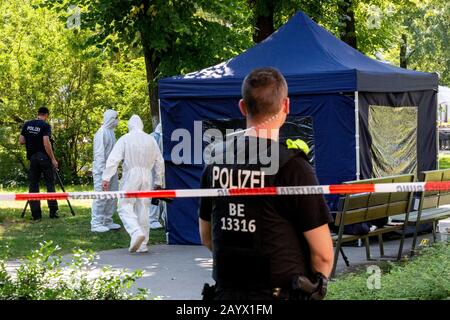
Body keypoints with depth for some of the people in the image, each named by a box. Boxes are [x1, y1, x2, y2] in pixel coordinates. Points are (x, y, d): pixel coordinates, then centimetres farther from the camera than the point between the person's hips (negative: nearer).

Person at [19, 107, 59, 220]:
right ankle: (53, 211, -3)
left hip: (32, 157, 4)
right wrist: (53, 159, -12)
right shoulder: (46, 126, -8)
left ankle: (36, 214, 1)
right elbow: (46, 143, -17)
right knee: (50, 183, 4)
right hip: (44, 157, -4)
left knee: (33, 185, 5)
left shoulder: (27, 125, 6)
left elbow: (21, 141, 5)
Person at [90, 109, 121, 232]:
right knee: (100, 196, -7)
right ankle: (96, 223, -3)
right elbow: (99, 153, -17)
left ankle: (107, 221, 21)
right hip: (102, 170, -9)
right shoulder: (101, 133, -13)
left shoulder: (111, 132, 14)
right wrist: (102, 170, -20)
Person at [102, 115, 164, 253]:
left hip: (131, 175, -4)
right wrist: (158, 182, 22)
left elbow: (113, 159, -11)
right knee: (143, 208, 9)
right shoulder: (151, 140, 11)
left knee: (125, 206, -2)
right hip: (147, 176, 4)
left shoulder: (125, 139, -2)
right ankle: (142, 245, 11)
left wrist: (106, 178, -12)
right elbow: (159, 162, 15)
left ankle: (136, 232, -27)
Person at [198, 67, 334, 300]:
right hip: (282, 294, -5)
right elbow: (323, 254, -11)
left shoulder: (216, 162, 2)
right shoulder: (291, 166, -14)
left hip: (225, 291, 5)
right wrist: (316, 283, 8)